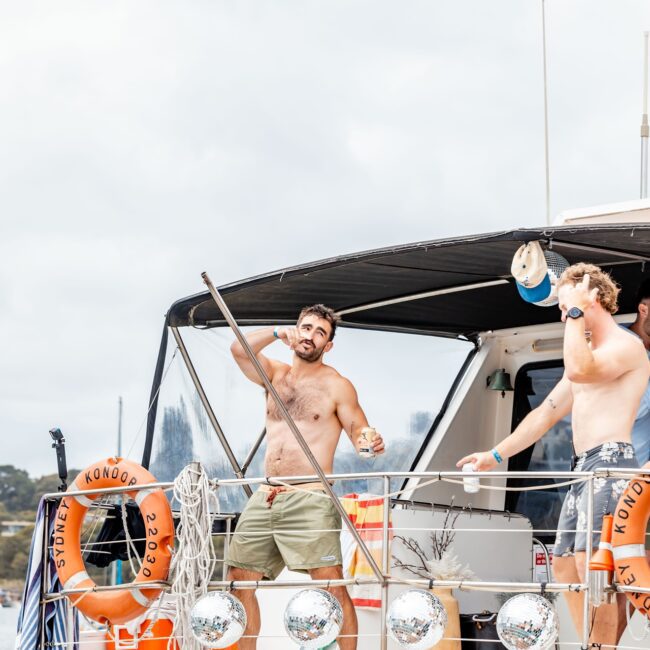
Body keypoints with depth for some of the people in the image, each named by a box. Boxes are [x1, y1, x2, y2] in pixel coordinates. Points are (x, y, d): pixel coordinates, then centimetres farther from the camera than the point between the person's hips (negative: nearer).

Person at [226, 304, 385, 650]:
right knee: (238, 580, 7)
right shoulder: (275, 374, 15)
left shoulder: (337, 386, 2)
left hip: (309, 501, -6)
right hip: (264, 500, 6)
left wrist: (368, 442, -28)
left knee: (332, 587, -15)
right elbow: (239, 349, 0)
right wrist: (277, 332, -14)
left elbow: (358, 429, -5)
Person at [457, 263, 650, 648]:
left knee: (590, 562, -21)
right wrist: (497, 454, 25)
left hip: (611, 462, -10)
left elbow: (579, 370, -26)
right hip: (584, 469, 10)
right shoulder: (590, 354, 25)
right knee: (565, 566, 6)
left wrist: (577, 311, -15)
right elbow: (546, 414, 28)